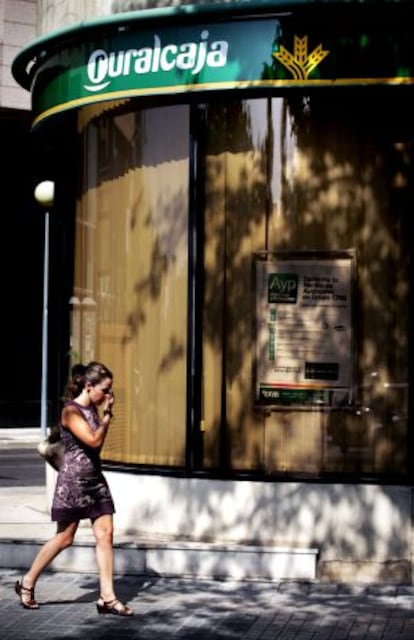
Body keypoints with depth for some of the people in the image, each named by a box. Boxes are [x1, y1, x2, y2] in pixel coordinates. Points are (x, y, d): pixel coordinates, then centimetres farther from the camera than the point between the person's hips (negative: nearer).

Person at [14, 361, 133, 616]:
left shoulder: (92, 409, 9)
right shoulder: (71, 411, -15)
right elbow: (94, 441, -22)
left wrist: (105, 413, 6)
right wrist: (107, 415, -11)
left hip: (95, 479, 7)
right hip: (74, 480, -7)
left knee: (106, 534, -1)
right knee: (65, 538, 3)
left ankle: (107, 597, 2)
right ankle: (27, 583, 21)